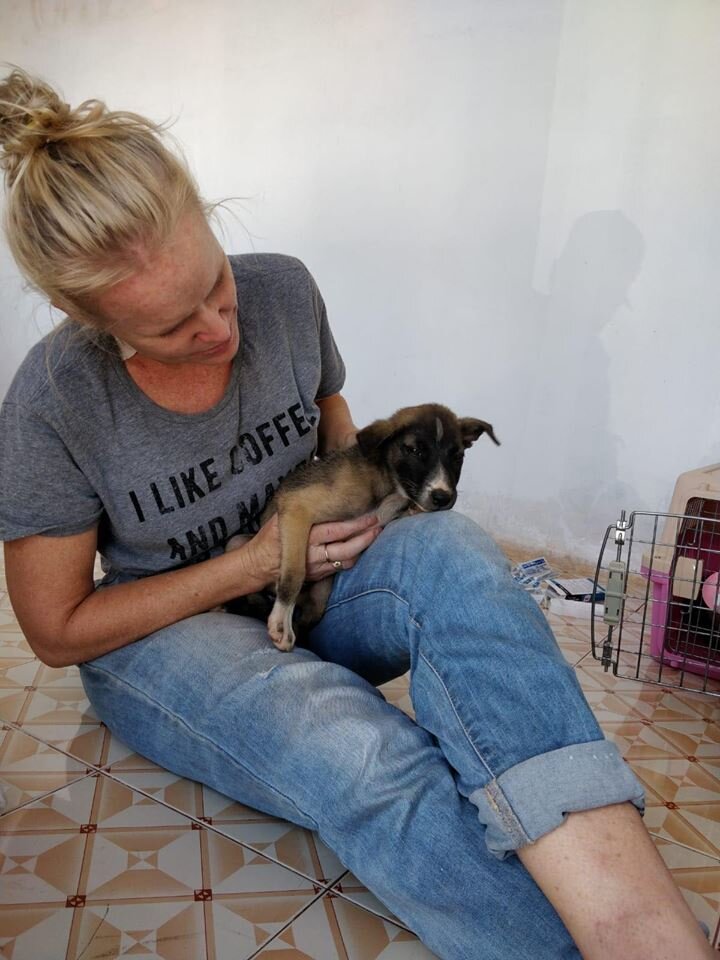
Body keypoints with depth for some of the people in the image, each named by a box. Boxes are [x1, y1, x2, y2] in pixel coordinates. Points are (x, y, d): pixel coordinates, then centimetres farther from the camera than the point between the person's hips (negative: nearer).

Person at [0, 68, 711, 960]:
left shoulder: (283, 290, -9)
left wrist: (366, 496, -9)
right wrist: (254, 564, -19)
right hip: (158, 631, -2)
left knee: (450, 549, -33)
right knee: (358, 753, -38)